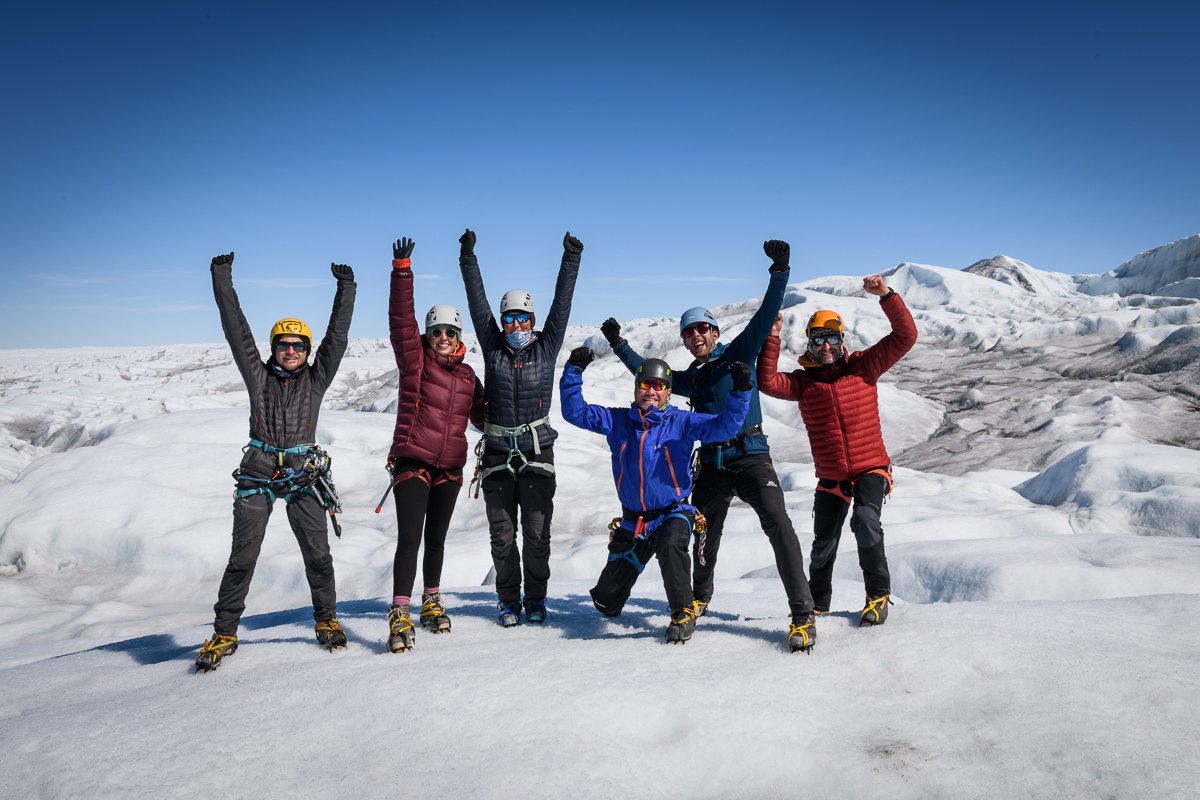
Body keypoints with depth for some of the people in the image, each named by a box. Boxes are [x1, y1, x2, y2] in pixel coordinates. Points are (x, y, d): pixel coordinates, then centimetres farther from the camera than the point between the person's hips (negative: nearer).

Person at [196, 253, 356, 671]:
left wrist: (346, 289, -2)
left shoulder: (316, 379, 9)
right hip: (258, 475, 0)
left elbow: (337, 337, 2)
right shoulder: (258, 375, 10)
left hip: (304, 477, 0)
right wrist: (222, 280, 3)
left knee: (318, 554, 1)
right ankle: (224, 632, 10)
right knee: (242, 557, 0)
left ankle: (326, 619, 19)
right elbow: (236, 330, 6)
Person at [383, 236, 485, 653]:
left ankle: (432, 603, 30)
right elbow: (401, 320, -14)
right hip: (412, 463, -5)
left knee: (436, 539, 15)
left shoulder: (467, 376, 11)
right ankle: (400, 615, -11)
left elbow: (484, 415, 22)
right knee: (409, 537, -12)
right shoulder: (415, 361, -2)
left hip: (450, 469, 5)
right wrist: (402, 270, -22)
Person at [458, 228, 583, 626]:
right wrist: (468, 258, 0)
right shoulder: (493, 349, 6)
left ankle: (536, 599, 18)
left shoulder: (546, 349, 4)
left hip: (537, 452, -1)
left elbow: (562, 304, -1)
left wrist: (571, 260, -6)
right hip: (498, 454, 1)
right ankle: (508, 600, 19)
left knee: (537, 533, 3)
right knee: (502, 534, 6)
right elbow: (477, 303, 4)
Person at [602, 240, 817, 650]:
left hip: (751, 457, -5)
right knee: (703, 540, 14)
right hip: (712, 466, 6)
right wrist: (619, 344, 32)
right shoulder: (691, 379, 18)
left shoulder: (739, 354, 4)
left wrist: (780, 270, -18)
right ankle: (699, 599, 41)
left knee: (777, 525, -24)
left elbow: (766, 315, -7)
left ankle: (802, 614, -21)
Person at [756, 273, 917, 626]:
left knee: (865, 521, -28)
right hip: (830, 477, 3)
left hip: (871, 468, -3)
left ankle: (878, 594, -11)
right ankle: (817, 602, 33)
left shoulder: (863, 365, -2)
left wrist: (886, 296, -18)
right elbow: (768, 382, -15)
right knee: (823, 546, 10)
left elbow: (905, 336, -8)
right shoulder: (803, 380, 1)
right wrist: (771, 338, -18)